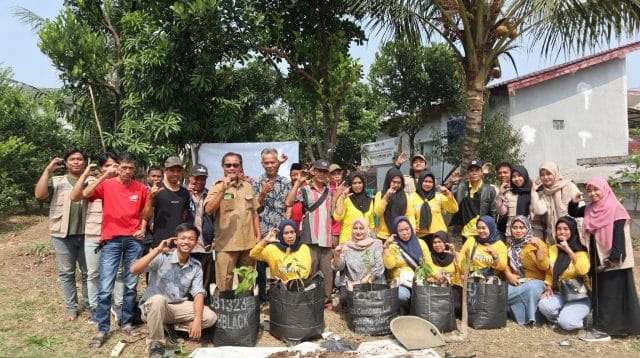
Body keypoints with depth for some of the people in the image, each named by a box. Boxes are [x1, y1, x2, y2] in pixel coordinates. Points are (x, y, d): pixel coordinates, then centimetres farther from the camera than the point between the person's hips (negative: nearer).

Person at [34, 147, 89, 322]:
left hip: (86, 234, 1)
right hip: (63, 235, 0)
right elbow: (39, 195, -10)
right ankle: (71, 308, 18)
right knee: (66, 273, 7)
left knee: (88, 272, 9)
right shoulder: (57, 181, 5)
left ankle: (90, 305, 23)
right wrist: (48, 170, -9)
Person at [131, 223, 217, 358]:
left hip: (179, 306, 4)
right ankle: (156, 346, -19)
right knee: (158, 300, -39)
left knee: (210, 317, -14)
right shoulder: (162, 257, -13)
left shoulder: (196, 266, 0)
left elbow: (198, 293, -9)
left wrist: (197, 319, -24)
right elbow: (134, 270, -26)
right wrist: (157, 250, -30)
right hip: (153, 305, -4)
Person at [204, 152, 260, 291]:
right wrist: (223, 190, -24)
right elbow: (208, 210, -17)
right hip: (226, 245, -4)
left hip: (248, 243, 4)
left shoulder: (248, 186, 11)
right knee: (224, 286, 0)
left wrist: (258, 235, 10)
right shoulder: (217, 187, -2)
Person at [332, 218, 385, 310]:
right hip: (349, 283, 1)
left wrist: (362, 282, -11)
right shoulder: (346, 246, 8)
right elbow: (338, 267, -1)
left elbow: (378, 268, -3)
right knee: (345, 298, -28)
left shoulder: (376, 244, 4)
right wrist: (336, 255, -21)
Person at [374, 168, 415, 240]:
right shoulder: (380, 194, 4)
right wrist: (386, 196, -15)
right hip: (384, 236, -1)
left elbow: (410, 215, 3)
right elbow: (377, 213, -8)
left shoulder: (406, 196, 8)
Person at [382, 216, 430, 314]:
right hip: (401, 281, -2)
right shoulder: (393, 246, 5)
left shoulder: (420, 243, 13)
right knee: (402, 295, -34)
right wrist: (386, 246, -14)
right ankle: (404, 313, -2)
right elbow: (389, 265, -10)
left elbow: (429, 264, 12)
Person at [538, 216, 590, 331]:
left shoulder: (581, 251, -6)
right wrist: (548, 287, 0)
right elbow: (549, 273, 18)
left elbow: (583, 271, -27)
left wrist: (568, 250, -25)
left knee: (566, 323, -26)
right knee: (543, 305, -29)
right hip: (559, 293, 4)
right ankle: (561, 319, 2)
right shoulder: (552, 249, 8)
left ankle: (579, 319, 9)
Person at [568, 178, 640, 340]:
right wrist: (574, 202, 2)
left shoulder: (615, 209, -12)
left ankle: (603, 329, -1)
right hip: (597, 258, 8)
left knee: (610, 294, -3)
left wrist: (615, 257, -23)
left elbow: (619, 234, -18)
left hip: (612, 259, -8)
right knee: (599, 293, 12)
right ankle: (603, 325, 22)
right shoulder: (590, 209, 8)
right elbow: (573, 213, 22)